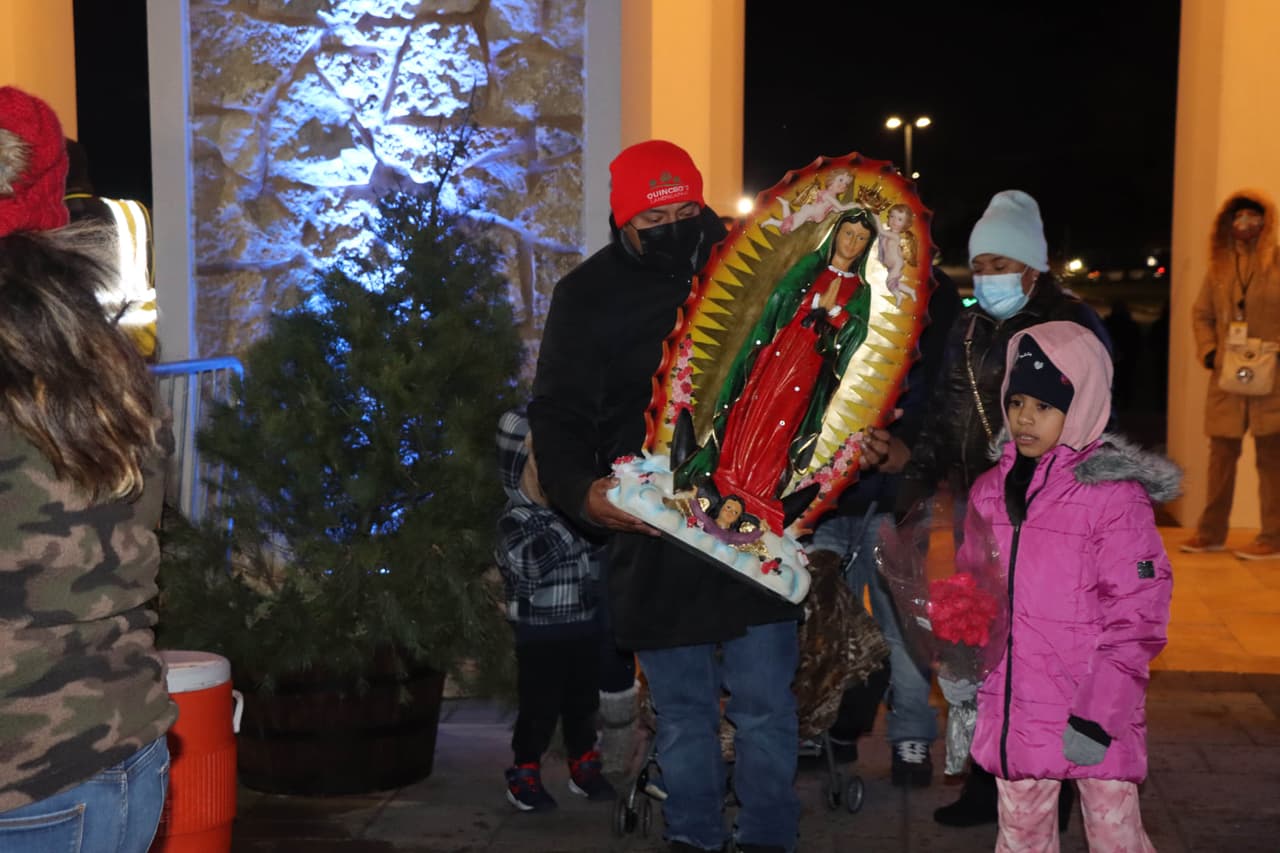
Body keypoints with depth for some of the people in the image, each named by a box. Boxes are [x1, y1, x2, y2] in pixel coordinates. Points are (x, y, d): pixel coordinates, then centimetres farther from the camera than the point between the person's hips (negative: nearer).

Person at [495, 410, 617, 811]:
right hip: (541, 634, -6)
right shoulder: (516, 519, -10)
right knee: (540, 707, 0)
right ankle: (524, 776, 15)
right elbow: (534, 561, -26)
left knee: (583, 703, 17)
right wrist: (572, 520, -32)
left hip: (586, 627, 6)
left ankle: (584, 768, 32)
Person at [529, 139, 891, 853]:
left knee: (766, 707, 6)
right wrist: (583, 492, -17)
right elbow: (558, 416, 1)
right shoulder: (587, 297, 1)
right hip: (653, 539, 1)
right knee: (681, 713, 12)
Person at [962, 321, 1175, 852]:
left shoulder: (1114, 494, -11)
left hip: (1092, 713, -5)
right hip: (1014, 710, 6)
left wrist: (1099, 713, -16)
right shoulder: (991, 492, 7)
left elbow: (1136, 615, -13)